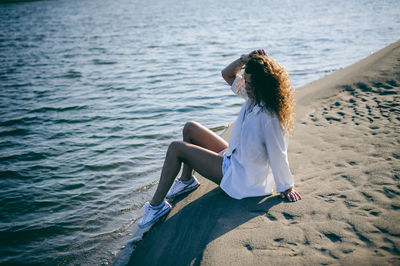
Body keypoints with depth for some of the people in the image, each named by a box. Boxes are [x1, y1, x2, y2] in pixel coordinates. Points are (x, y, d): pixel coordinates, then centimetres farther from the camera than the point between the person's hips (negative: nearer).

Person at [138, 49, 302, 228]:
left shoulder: (268, 116, -30)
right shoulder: (254, 96, -4)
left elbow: (278, 155, -23)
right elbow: (227, 74, 5)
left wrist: (286, 187, -13)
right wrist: (244, 59, -13)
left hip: (240, 177, -9)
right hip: (234, 158, 9)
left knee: (176, 148, -10)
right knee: (190, 128, 14)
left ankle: (157, 205, 1)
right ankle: (186, 180, 25)